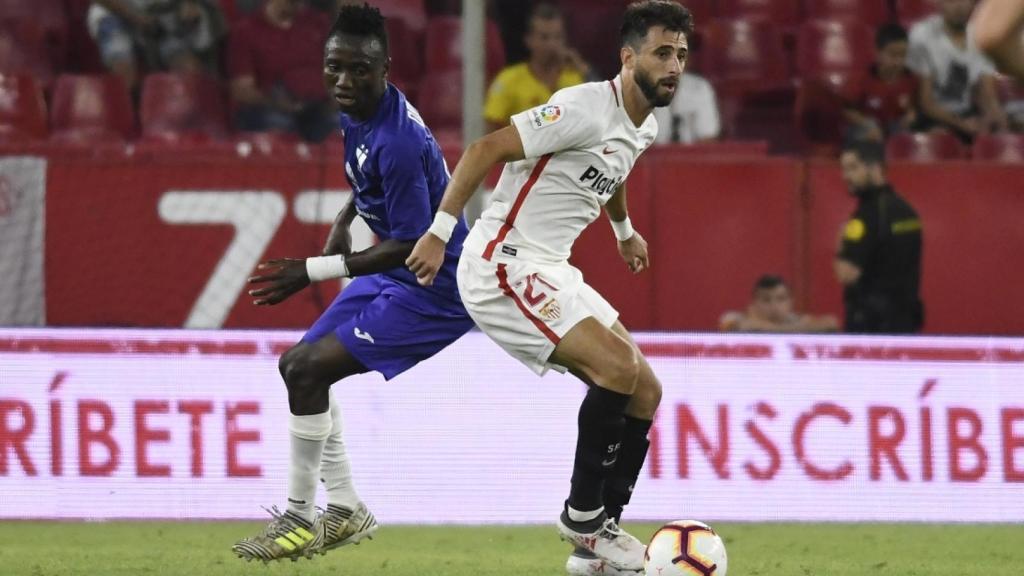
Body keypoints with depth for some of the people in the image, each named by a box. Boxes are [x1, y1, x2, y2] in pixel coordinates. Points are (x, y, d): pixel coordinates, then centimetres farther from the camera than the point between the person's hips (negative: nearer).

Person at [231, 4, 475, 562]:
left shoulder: (397, 142, -29)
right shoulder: (358, 115, 0)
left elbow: (411, 246, -27)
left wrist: (313, 271, -25)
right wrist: (344, 221, 8)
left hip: (434, 289, -10)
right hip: (391, 275, 10)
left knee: (307, 370, -17)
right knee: (298, 364, 13)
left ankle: (298, 518, -4)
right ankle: (345, 511, 21)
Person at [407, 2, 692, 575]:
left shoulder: (643, 128, 10)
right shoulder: (585, 109, -20)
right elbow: (486, 149, -22)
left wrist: (624, 230, 50)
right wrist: (440, 232, -25)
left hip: (550, 271, 10)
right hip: (503, 265, -10)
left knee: (645, 390, 4)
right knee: (618, 365, -23)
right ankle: (583, 515, -7)